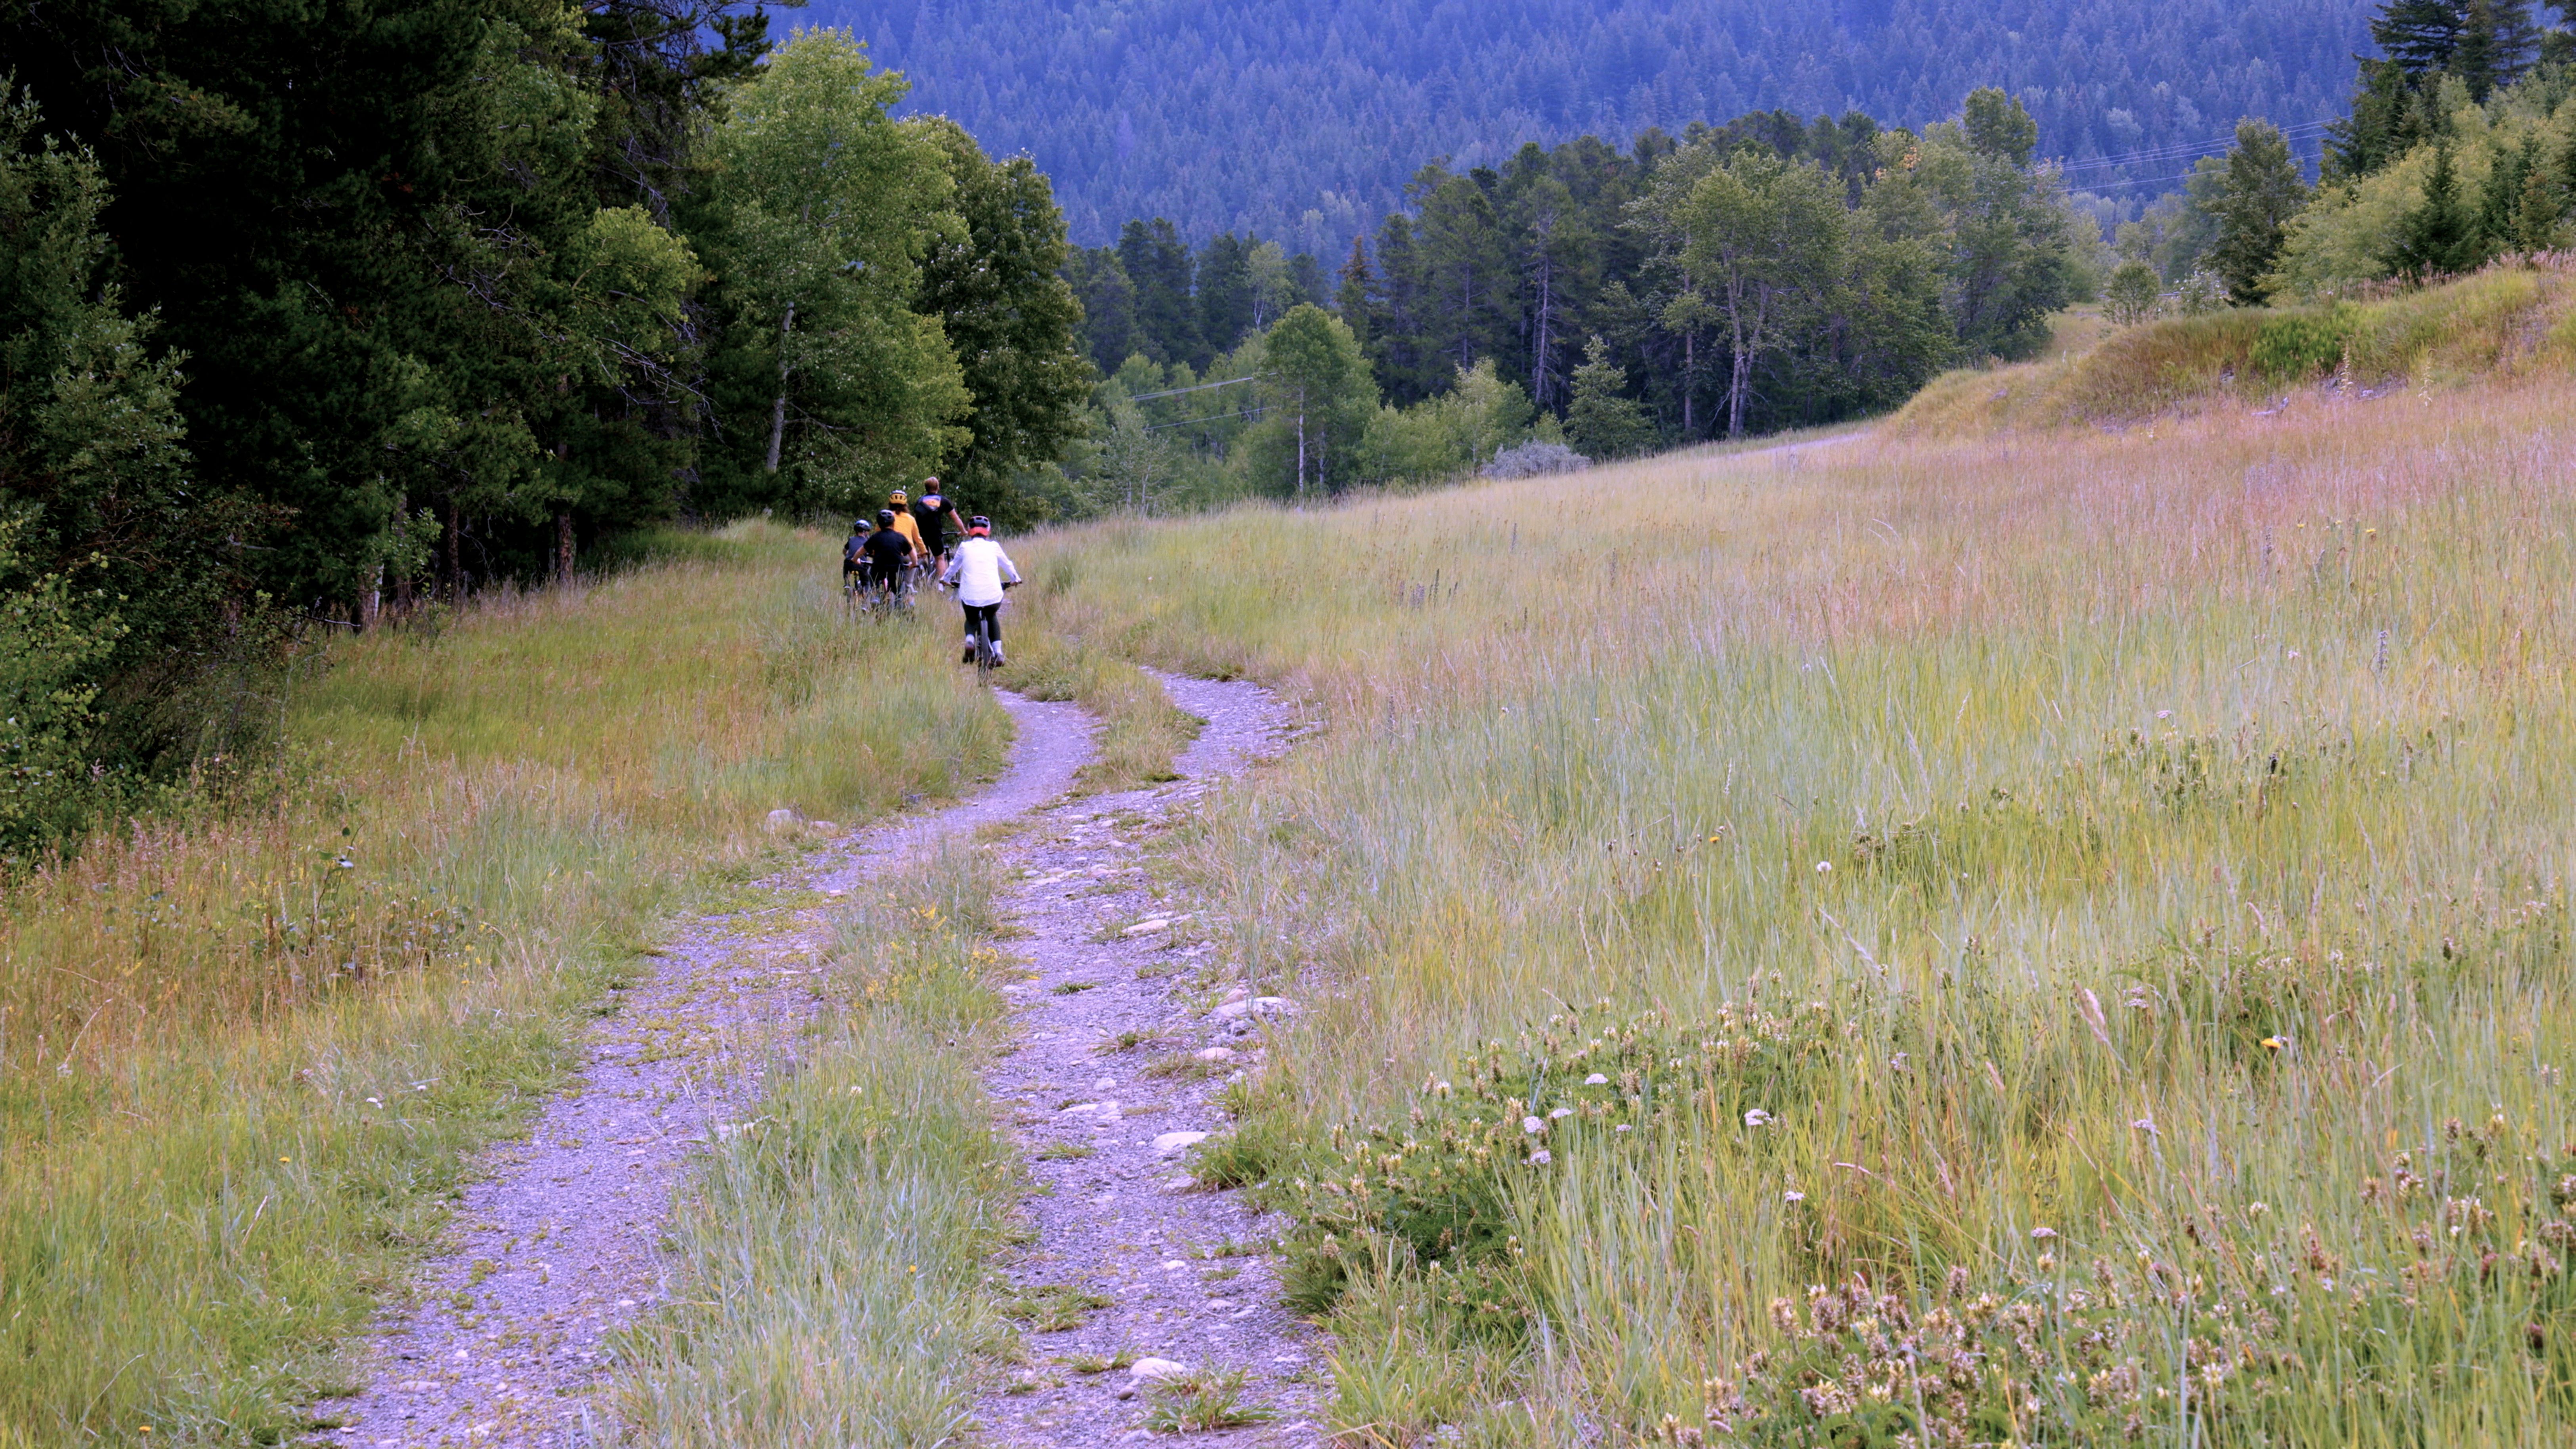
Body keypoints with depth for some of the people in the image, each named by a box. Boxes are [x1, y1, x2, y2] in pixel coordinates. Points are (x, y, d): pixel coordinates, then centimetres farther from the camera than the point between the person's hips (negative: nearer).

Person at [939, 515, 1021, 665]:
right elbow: (1007, 565, 25)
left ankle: (970, 641, -3)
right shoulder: (993, 547, 10)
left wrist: (945, 579, 46)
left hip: (970, 595, 0)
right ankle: (998, 652, 15)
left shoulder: (964, 547, 10)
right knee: (992, 618, 30)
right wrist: (1015, 579, 44)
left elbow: (954, 566, 26)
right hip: (993, 595, 0)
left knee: (971, 620, 28)